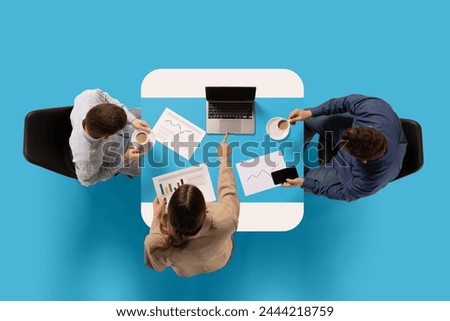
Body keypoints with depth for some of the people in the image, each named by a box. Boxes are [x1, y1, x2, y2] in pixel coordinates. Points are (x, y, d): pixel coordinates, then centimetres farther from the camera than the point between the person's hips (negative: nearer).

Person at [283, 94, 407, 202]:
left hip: (351, 171, -3)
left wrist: (305, 183, -20)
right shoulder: (374, 107, -40)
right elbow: (348, 101, -19)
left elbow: (344, 192, -23)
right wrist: (310, 113, -23)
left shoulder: (371, 179, -43)